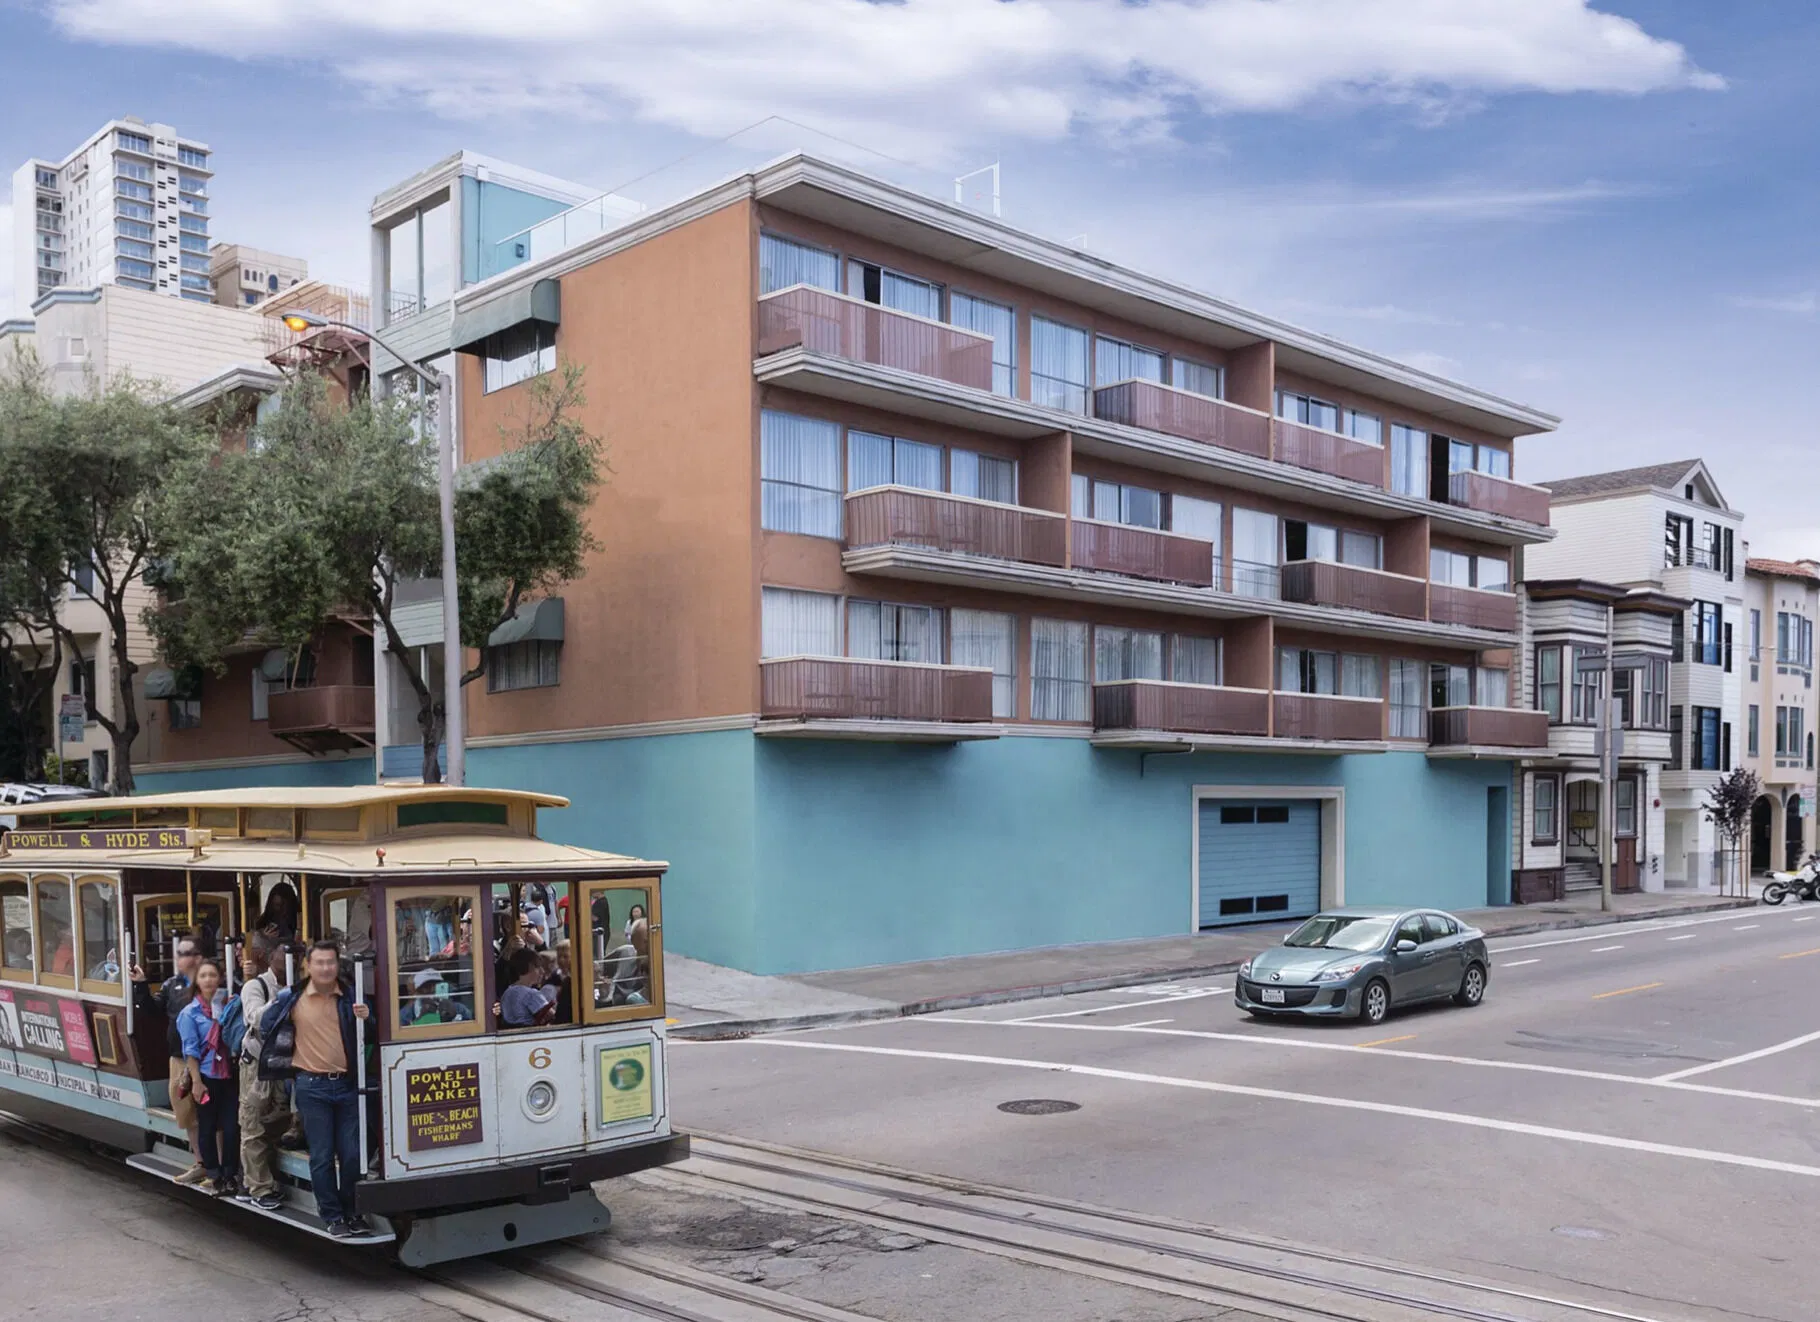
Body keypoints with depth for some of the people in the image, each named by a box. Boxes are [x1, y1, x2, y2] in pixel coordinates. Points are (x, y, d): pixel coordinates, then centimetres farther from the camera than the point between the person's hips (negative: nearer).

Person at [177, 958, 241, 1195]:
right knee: (208, 1127, 7)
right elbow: (191, 1050, -5)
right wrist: (196, 1081, -12)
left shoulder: (229, 1004, 5)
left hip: (229, 1075, 2)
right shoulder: (190, 1012, -2)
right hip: (206, 1077, -2)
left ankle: (230, 1175, 14)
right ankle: (214, 1175, 19)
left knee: (231, 1126, 1)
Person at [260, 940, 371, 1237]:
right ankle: (332, 1217, 14)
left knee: (352, 1154, 5)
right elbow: (265, 1027, 14)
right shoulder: (292, 998, -1)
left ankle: (352, 1213, 19)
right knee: (322, 1156, 3)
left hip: (346, 1084, 2)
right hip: (312, 1086, -1)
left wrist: (365, 1020, -12)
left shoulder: (350, 996, 3)